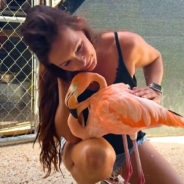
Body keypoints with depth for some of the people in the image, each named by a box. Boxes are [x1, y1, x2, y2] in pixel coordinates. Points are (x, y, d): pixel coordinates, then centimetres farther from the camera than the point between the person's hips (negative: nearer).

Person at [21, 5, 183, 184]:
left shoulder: (126, 45, -22)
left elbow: (154, 58, 3)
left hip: (131, 143, 3)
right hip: (83, 146, -3)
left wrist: (154, 89, -17)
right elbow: (71, 135, -28)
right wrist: (63, 79, -35)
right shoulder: (51, 73, -24)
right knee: (95, 155, -39)